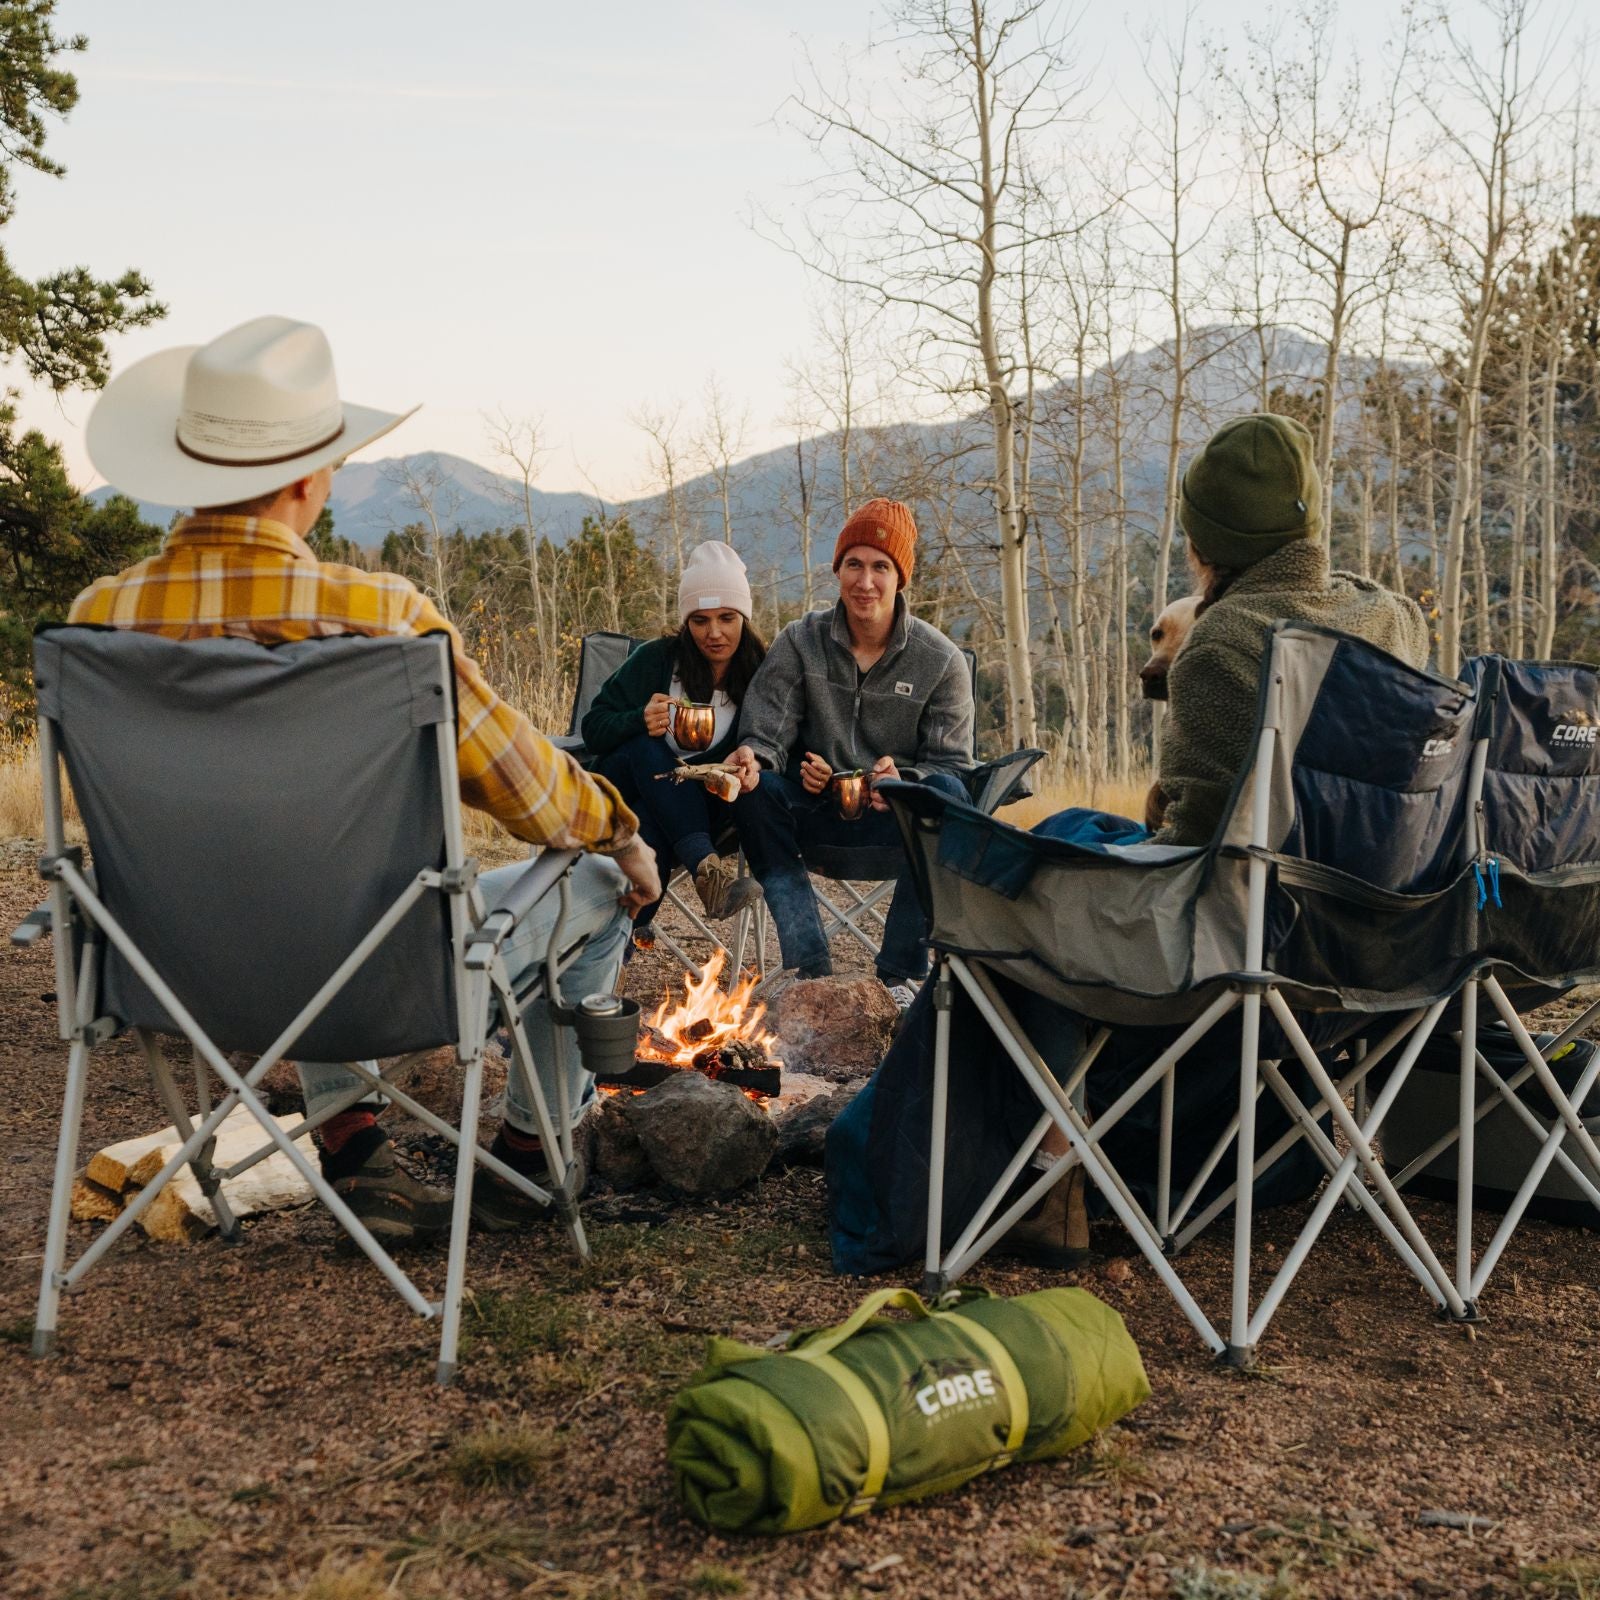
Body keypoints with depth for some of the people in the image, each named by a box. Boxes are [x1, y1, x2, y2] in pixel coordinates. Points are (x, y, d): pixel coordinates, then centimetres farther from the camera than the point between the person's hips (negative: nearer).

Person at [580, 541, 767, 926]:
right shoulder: (655, 660, -6)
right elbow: (593, 729, -6)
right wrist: (640, 721, -29)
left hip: (694, 806, 0)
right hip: (626, 792, 0)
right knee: (646, 749, -34)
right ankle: (705, 866, -49)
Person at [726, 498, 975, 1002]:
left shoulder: (942, 661, -5)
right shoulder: (800, 642, -1)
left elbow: (952, 764, -7)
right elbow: (768, 731, -7)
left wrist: (905, 781, -30)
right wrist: (753, 756, -33)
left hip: (898, 820, -1)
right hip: (816, 810, 2)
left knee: (946, 793, -33)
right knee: (753, 788, -28)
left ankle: (899, 973, -23)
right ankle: (810, 967, -25)